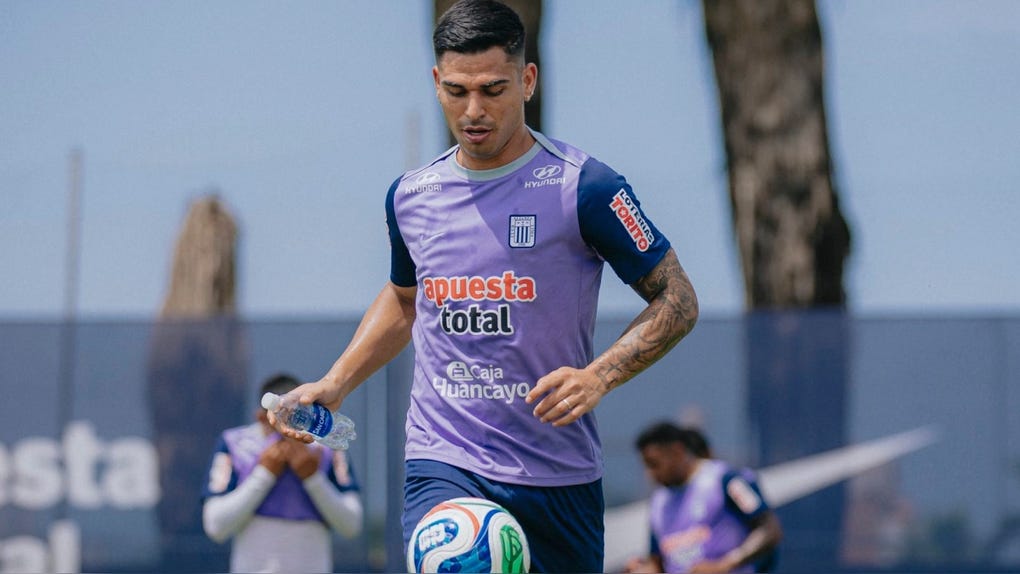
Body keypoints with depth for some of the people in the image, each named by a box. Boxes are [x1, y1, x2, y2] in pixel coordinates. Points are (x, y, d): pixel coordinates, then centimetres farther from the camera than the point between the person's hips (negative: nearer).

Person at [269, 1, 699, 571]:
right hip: (443, 464, 1)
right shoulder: (410, 196, 7)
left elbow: (677, 300, -2)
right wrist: (333, 384, 17)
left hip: (559, 475, -1)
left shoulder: (583, 187, -6)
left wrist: (599, 375, -17)